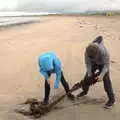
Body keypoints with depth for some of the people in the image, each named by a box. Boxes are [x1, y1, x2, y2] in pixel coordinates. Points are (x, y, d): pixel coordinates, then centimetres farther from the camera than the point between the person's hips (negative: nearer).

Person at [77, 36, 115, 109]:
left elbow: (106, 65, -33)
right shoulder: (87, 52, -30)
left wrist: (101, 75, -44)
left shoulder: (104, 51, -40)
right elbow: (88, 64, -18)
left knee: (106, 80, -10)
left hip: (103, 64, -4)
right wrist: (89, 74, -25)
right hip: (93, 63, 4)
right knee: (87, 77, 7)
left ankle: (111, 99, 1)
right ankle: (85, 91, 34)